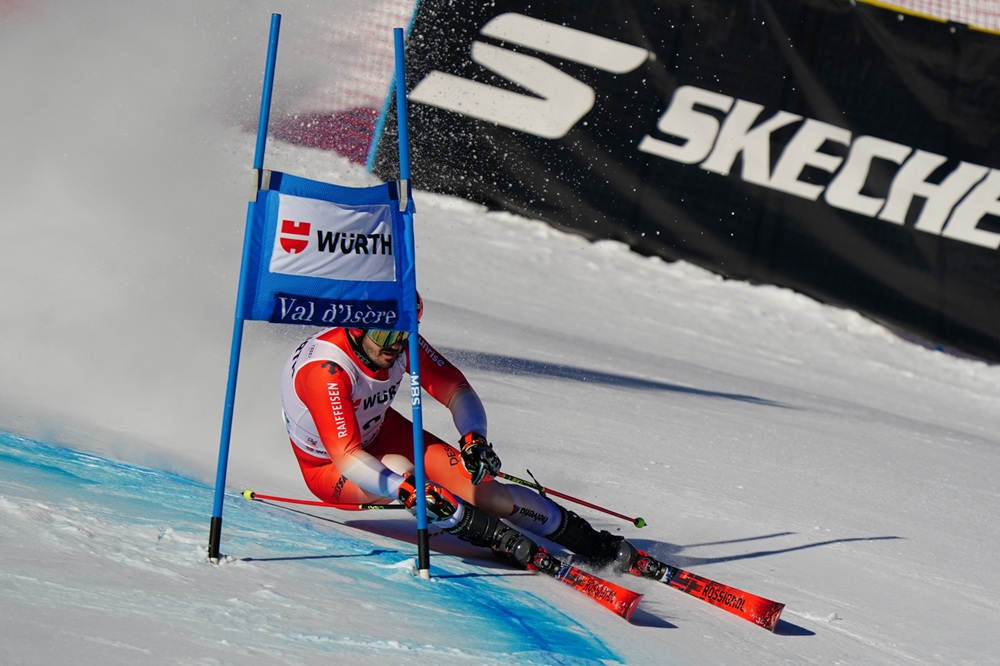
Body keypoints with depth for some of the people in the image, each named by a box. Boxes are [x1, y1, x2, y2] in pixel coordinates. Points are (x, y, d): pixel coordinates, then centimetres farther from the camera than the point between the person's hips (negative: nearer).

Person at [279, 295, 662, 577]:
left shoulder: (400, 343, -18)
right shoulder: (325, 371, -36)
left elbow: (455, 389, -11)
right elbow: (346, 456, -42)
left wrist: (474, 437, -31)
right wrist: (405, 488, -56)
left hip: (380, 432, 5)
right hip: (330, 469, -5)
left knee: (481, 488, -13)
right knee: (398, 469, -37)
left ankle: (607, 549, -6)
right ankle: (515, 548, -28)